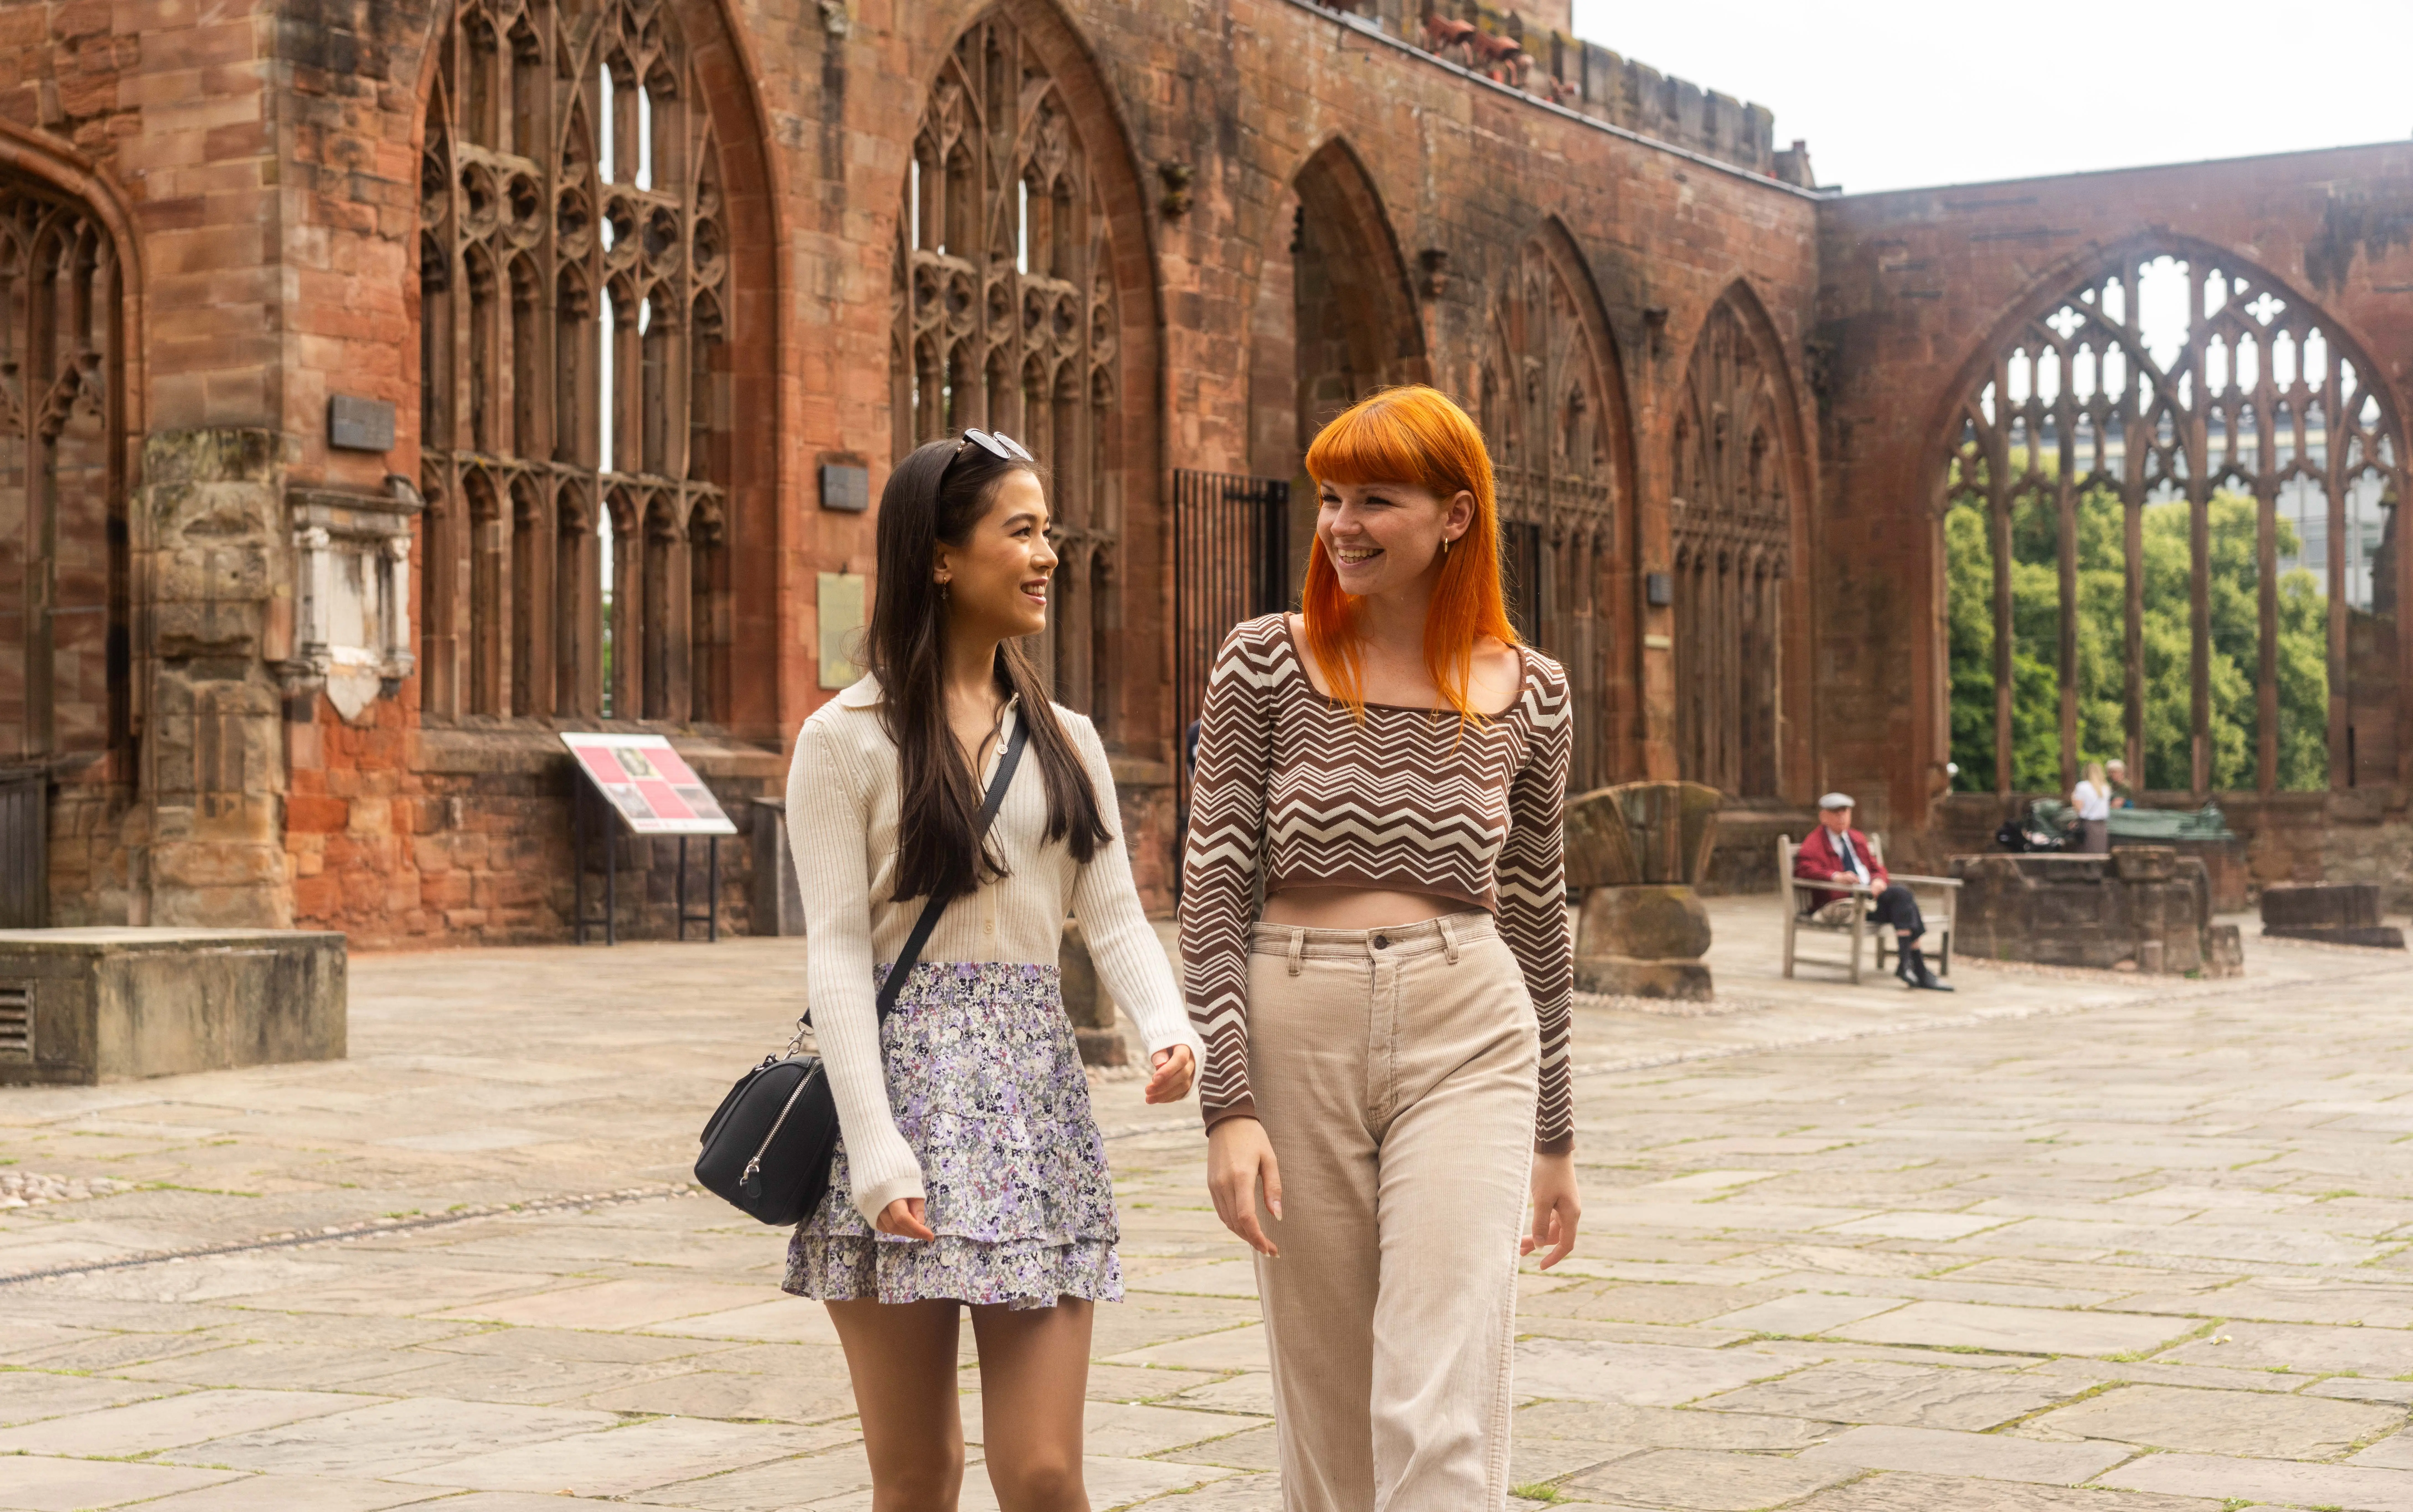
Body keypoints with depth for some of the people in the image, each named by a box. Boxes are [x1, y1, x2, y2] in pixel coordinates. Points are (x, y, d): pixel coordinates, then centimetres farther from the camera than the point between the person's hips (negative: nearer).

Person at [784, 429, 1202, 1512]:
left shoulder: (1066, 741, 14)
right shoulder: (847, 739, -1)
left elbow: (1116, 921, 7)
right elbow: (838, 955, -6)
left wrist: (1170, 1029, -14)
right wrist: (878, 1154, -15)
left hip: (1035, 1093, 3)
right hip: (901, 1084, -3)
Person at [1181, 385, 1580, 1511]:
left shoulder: (1529, 692, 6)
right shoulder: (1264, 665, 1)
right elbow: (1214, 894, -1)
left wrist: (1554, 1137, 17)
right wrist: (1228, 1107, -10)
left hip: (1468, 1041, 0)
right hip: (1297, 1037, 0)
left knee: (1443, 1421, -12)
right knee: (1327, 1418, 8)